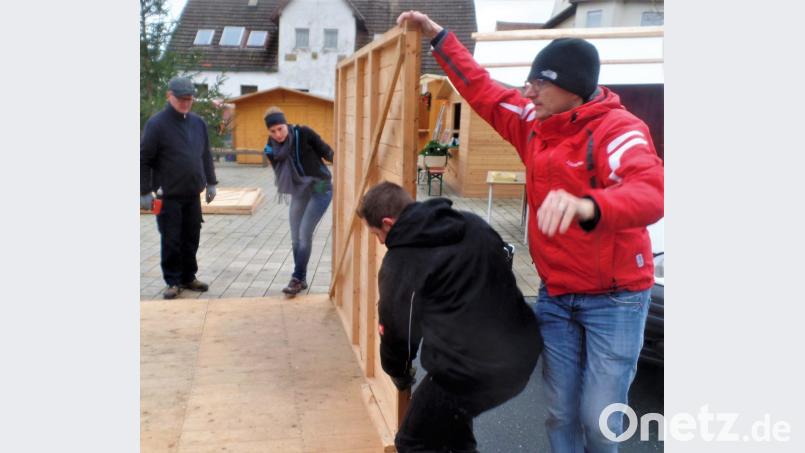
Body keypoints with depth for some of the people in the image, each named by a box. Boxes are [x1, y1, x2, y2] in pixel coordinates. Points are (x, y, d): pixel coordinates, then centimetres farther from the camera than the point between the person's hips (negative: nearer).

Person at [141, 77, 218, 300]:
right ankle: (173, 282, 13)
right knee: (171, 241, 1)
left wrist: (210, 183, 16)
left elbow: (206, 155, 18)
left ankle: (188, 277, 24)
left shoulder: (198, 122, 10)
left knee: (191, 239, 11)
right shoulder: (157, 123, -8)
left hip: (193, 194, 5)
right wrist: (145, 191, -11)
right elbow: (144, 159, -9)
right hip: (168, 196, -5)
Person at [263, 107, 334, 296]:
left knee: (305, 234, -9)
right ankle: (301, 279, 23)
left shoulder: (303, 133, -16)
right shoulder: (271, 149, -4)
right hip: (298, 192, 5)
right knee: (296, 238, 8)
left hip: (320, 188, -5)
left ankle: (297, 278, 3)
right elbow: (280, 172, 1)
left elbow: (326, 151, -12)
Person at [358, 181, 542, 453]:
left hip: (470, 371, -7)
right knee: (450, 415, 33)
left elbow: (397, 329, 2)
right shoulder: (473, 224, 12)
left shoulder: (400, 261, -5)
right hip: (522, 354, 8)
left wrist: (400, 375, 23)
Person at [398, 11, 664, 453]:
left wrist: (588, 206, -59)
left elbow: (649, 194, -38)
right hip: (554, 294, 6)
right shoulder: (534, 121, 2)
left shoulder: (618, 130, -20)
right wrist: (438, 36, 15)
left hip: (614, 298, -6)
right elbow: (482, 90, 15)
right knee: (560, 412, 11)